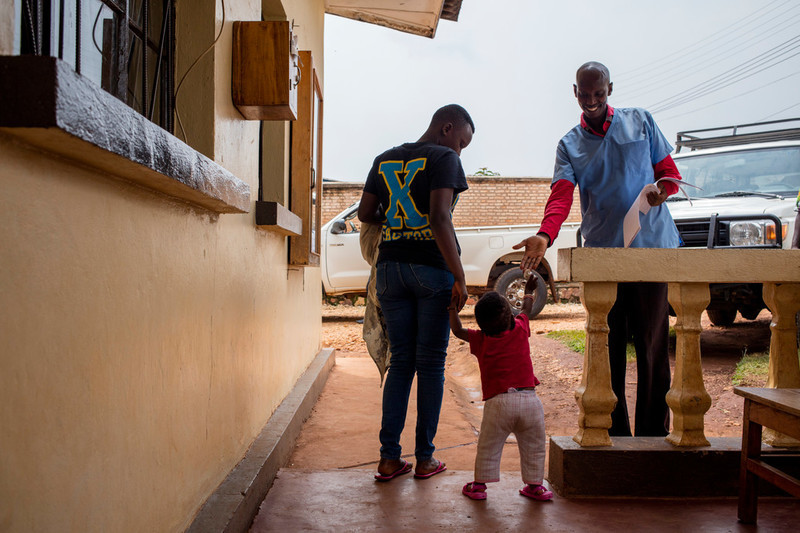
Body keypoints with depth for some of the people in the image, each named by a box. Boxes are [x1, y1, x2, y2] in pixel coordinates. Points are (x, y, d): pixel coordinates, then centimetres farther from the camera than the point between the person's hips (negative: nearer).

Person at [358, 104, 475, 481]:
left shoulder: (385, 160, 15)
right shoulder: (444, 158, -4)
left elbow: (364, 214, 15)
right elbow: (439, 217, -17)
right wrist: (459, 276, -17)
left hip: (390, 267, 5)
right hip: (432, 267, -5)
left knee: (400, 361, 10)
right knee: (431, 364, 4)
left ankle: (389, 457, 7)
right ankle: (425, 458, 10)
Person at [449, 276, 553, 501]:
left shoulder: (480, 340, 4)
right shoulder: (520, 331, 7)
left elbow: (457, 330, 20)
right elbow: (525, 310, 29)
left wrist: (453, 308, 34)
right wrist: (528, 293, 47)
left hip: (498, 402, -1)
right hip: (529, 398, 1)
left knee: (488, 447, 11)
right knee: (533, 446, 14)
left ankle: (480, 484, 17)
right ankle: (535, 485, 19)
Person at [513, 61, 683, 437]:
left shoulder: (640, 121, 10)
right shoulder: (569, 145, 8)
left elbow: (669, 170, 13)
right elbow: (561, 196, -8)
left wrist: (664, 187, -12)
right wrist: (544, 235, -28)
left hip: (651, 248, -1)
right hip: (601, 253, 1)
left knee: (652, 345, -1)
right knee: (608, 348, 4)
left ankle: (653, 434, 8)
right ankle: (614, 434, 14)